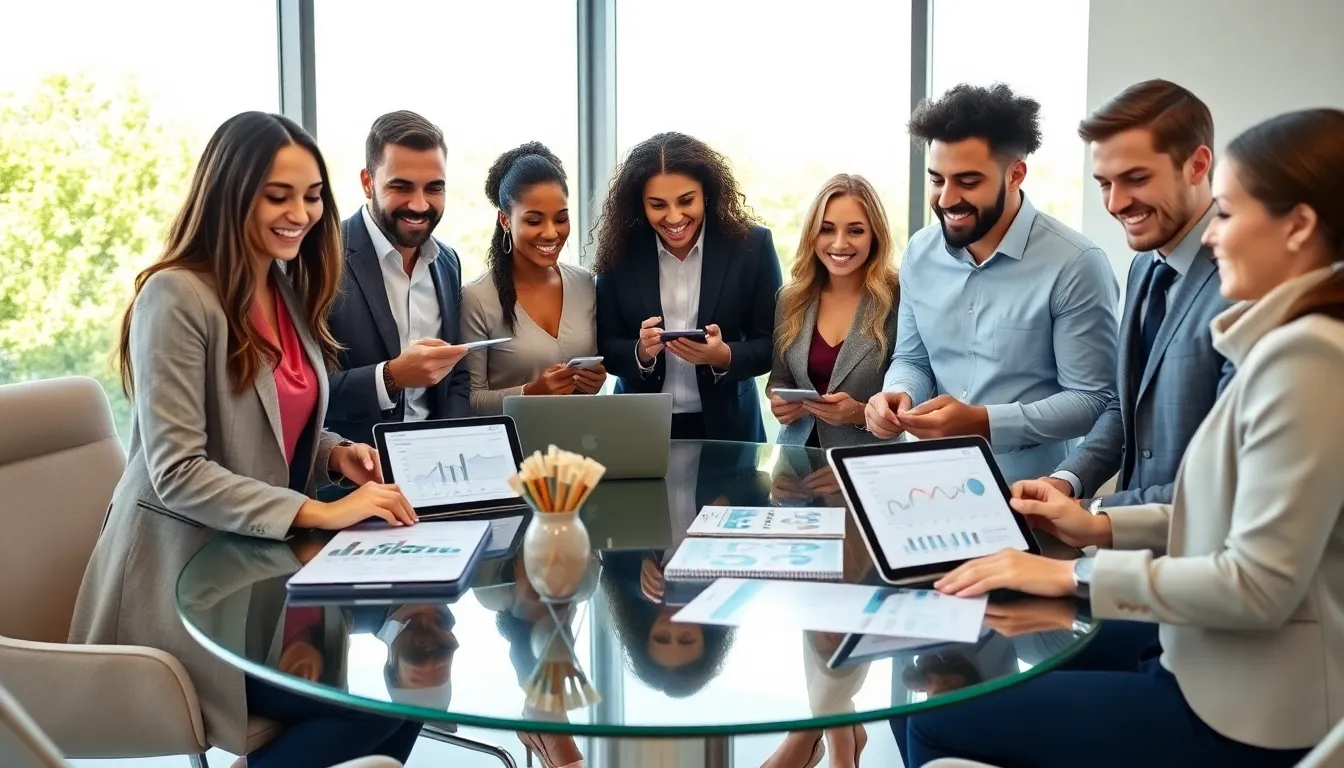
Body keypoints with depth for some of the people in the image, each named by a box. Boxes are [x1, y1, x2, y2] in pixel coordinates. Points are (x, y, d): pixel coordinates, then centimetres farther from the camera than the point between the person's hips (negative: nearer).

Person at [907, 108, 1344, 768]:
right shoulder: (1291, 341, 8)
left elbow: (1258, 584, -25)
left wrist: (1078, 574, -18)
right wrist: (1102, 527, 6)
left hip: (1245, 714, -9)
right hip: (1229, 671, 10)